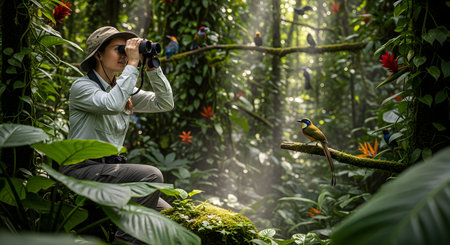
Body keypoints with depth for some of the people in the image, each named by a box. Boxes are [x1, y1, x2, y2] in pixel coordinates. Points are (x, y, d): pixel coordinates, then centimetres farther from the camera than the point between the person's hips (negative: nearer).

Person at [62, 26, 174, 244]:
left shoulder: (125, 90, 15)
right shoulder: (82, 86, -7)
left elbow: (165, 103, 8)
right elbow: (112, 104, -28)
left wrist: (152, 66, -1)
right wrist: (132, 64, -21)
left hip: (109, 167, 7)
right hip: (82, 170, -7)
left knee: (166, 215, -5)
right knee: (151, 175, -27)